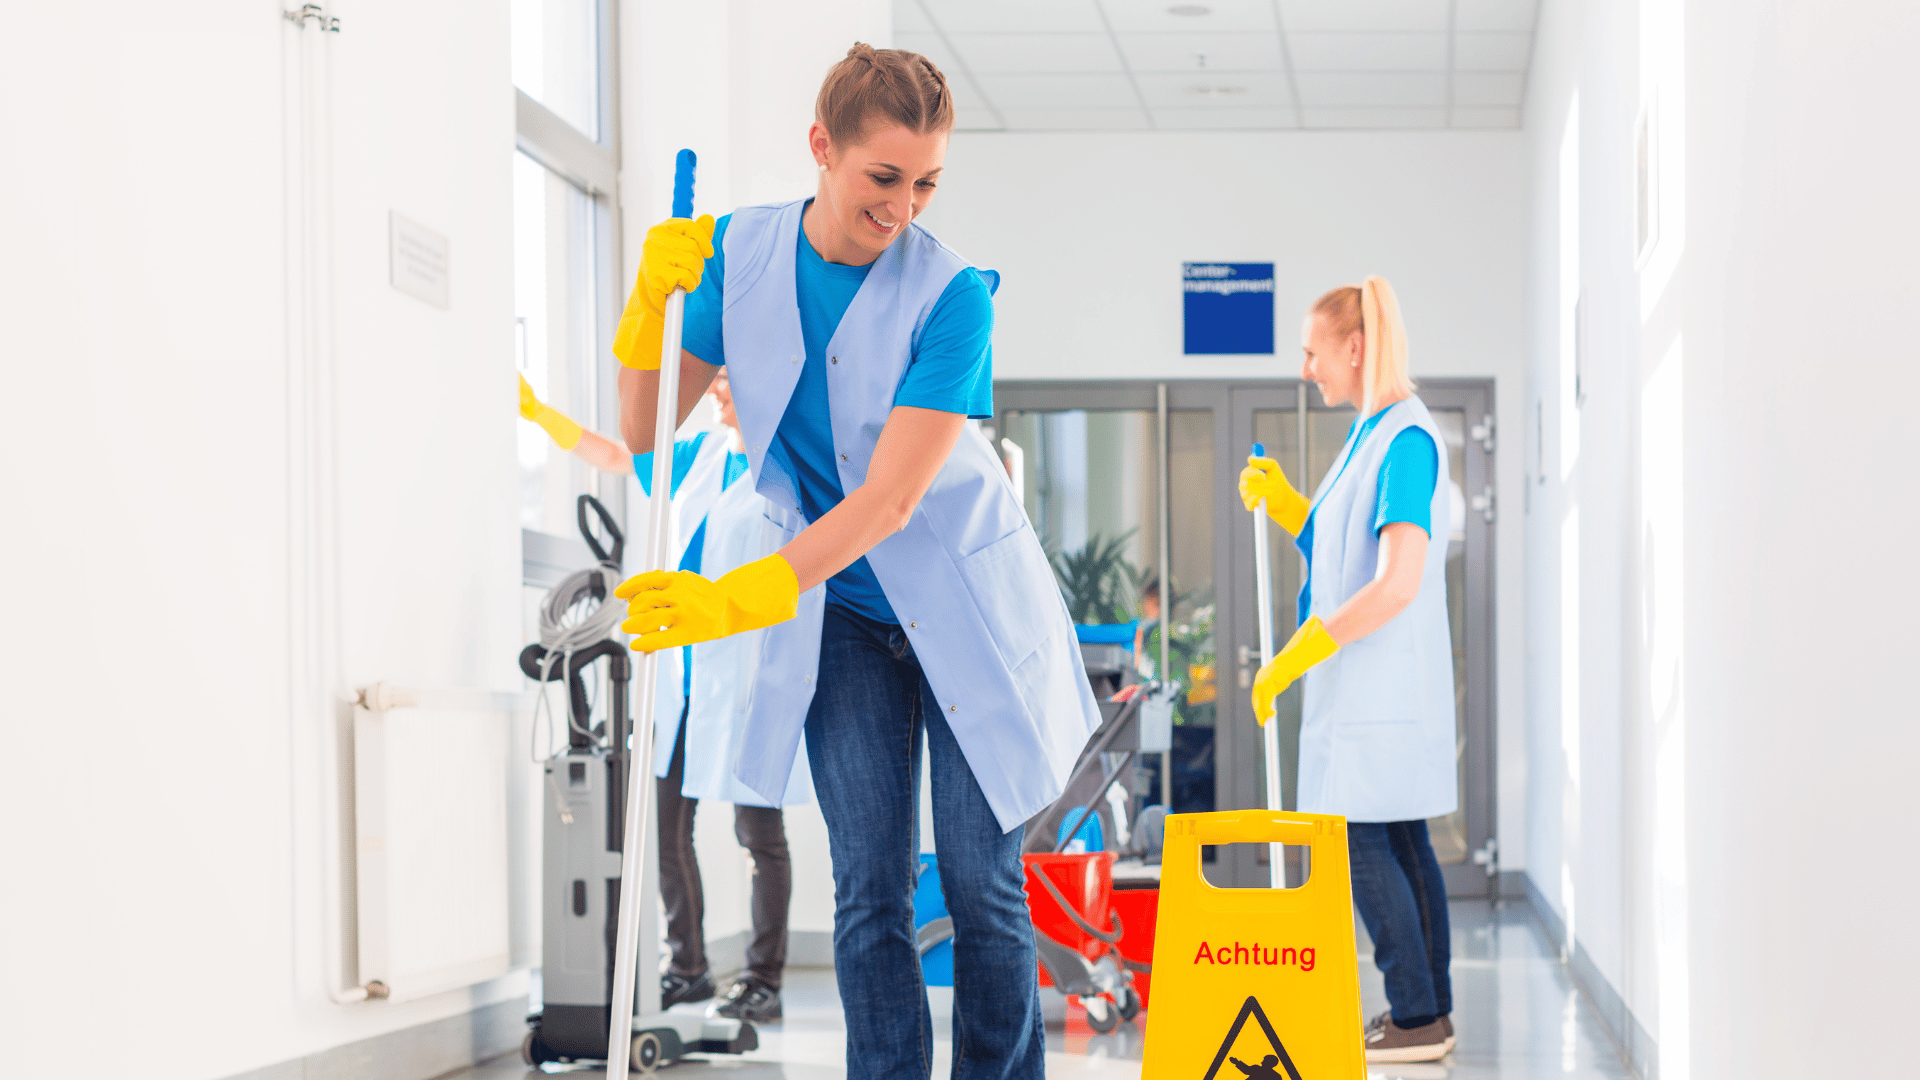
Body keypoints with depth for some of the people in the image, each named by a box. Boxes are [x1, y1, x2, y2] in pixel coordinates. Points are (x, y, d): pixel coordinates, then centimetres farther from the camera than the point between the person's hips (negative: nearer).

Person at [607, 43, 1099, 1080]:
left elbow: (889, 499, -25)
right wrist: (650, 295, -15)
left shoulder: (950, 293, -20)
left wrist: (740, 599, -34)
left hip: (962, 605, -3)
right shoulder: (741, 253, -7)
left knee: (983, 884, -1)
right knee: (868, 891, -1)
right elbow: (644, 434, 1)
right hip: (838, 612, 3)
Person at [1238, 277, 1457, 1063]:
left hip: (1382, 688, -10)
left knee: (1361, 844, -8)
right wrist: (1279, 501, 8)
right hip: (1365, 690, 10)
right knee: (1399, 842, 11)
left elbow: (1399, 582, -25)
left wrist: (1292, 659, -21)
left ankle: (1416, 1018, -4)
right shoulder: (1373, 436, 14)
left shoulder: (1406, 438, -17)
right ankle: (1429, 1010, 17)